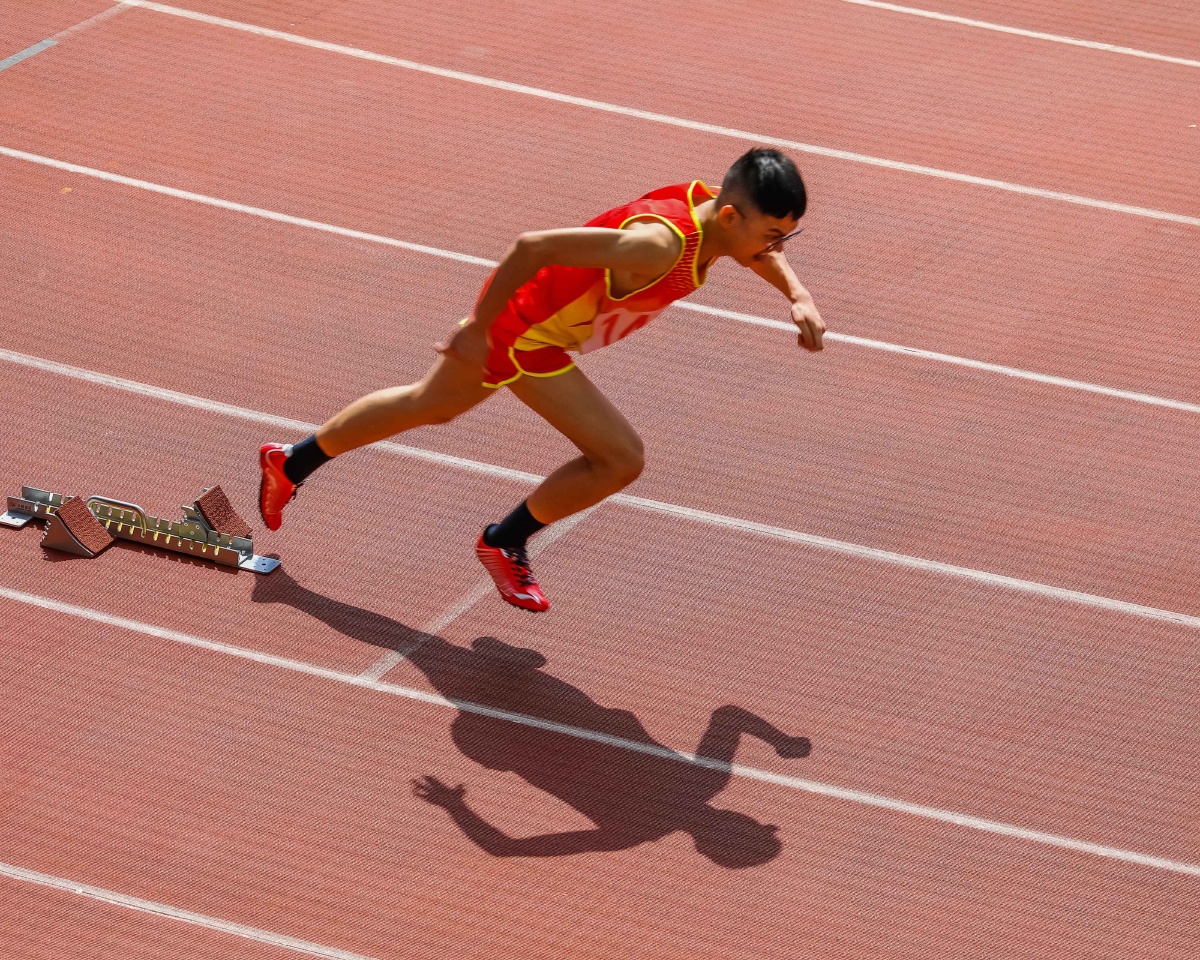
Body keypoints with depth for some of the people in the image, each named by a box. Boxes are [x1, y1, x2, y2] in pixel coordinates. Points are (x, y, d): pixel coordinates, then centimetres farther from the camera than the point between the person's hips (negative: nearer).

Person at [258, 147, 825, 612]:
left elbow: (761, 248, 13)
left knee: (432, 406, 29)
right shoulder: (657, 245, -38)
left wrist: (797, 295, -6)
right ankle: (504, 542, 13)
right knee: (620, 459, -10)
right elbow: (532, 246, -36)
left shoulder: (716, 205, -14)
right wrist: (477, 328, -24)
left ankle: (291, 464, 48)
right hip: (524, 328, -9)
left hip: (539, 310, 9)